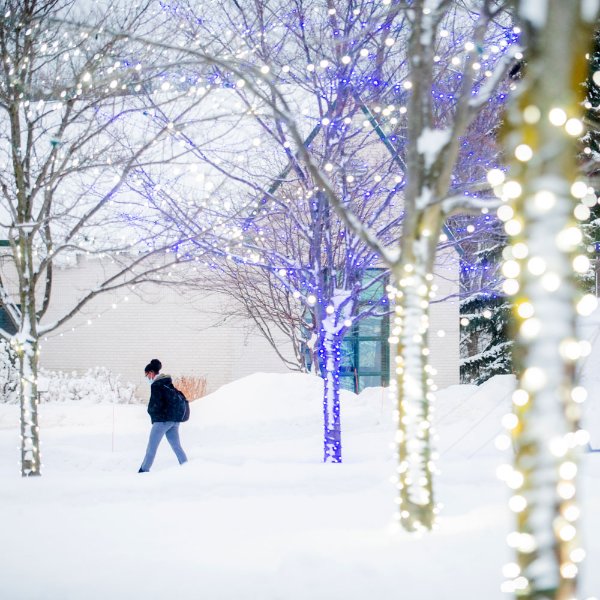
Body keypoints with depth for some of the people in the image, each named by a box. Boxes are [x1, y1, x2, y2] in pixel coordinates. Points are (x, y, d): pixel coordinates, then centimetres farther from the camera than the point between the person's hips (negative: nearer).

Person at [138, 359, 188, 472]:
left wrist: (150, 410, 2)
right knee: (176, 446, 10)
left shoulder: (156, 385, -12)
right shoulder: (168, 383, 13)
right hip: (174, 419, 8)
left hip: (162, 419, -8)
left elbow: (156, 404, -19)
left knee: (152, 446, 0)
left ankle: (144, 470, 3)